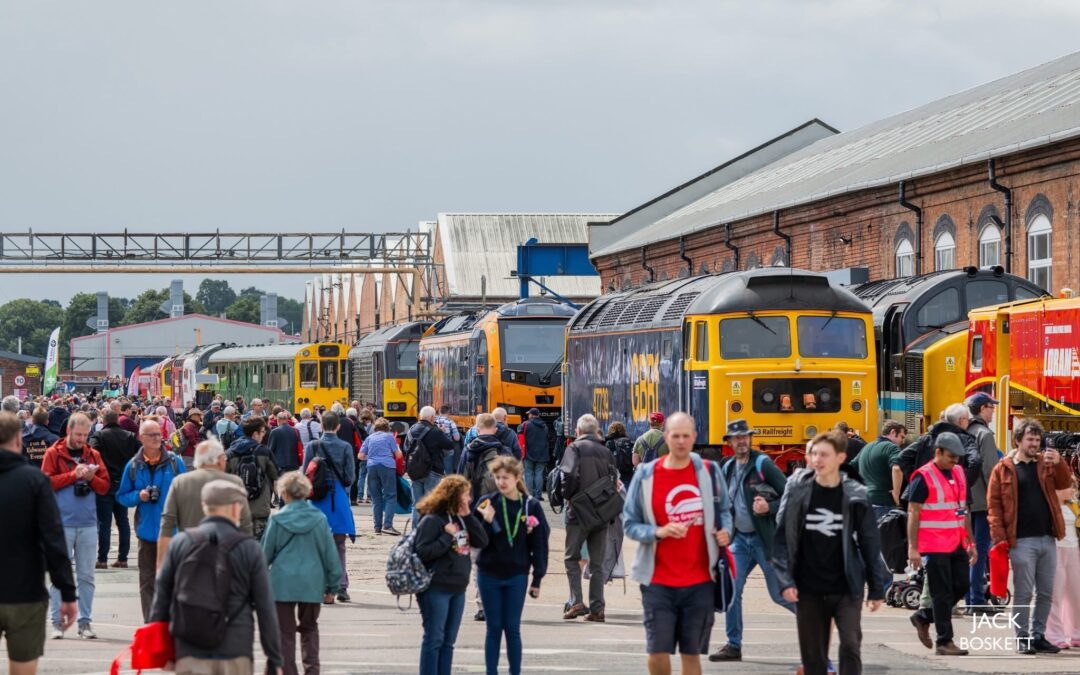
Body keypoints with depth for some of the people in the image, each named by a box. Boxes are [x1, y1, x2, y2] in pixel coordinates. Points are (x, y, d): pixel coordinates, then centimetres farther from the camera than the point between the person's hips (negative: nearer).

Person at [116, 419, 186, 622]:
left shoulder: (175, 462, -1)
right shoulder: (133, 466, 3)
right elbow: (122, 496, 10)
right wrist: (138, 496, -11)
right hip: (146, 530, 2)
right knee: (147, 580, 7)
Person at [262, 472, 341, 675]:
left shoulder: (277, 520, -7)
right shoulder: (318, 519, -3)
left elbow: (266, 553, 2)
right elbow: (330, 553, 2)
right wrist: (333, 582, 12)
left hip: (283, 582, -2)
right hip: (312, 582, 2)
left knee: (285, 631, 6)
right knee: (309, 628, 19)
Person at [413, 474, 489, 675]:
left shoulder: (462, 519, 11)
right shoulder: (432, 520, -12)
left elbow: (482, 541, 4)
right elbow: (423, 551, -19)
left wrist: (468, 516, -3)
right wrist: (447, 536, -19)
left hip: (458, 589, 8)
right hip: (436, 589, -8)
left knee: (448, 641, 12)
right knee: (434, 639, -2)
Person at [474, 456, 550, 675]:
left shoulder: (531, 506, -3)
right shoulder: (487, 502, -3)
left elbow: (539, 544, 1)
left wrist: (537, 579, 0)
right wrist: (486, 521, -24)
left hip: (517, 576, -1)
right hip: (489, 575, 1)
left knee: (513, 629, 2)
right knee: (494, 628, 7)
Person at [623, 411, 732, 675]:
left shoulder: (709, 472, 4)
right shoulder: (646, 475, -1)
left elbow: (723, 510, 18)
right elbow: (630, 523, 2)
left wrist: (725, 531, -4)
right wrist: (658, 532, -16)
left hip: (699, 581, 1)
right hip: (659, 582, -1)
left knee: (691, 653, 6)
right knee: (658, 651, -6)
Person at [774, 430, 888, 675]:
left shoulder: (855, 496, -1)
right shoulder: (797, 490, -1)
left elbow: (870, 545, 4)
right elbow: (782, 538, -1)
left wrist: (877, 589, 4)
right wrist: (785, 580, -10)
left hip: (846, 590, -1)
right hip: (809, 592, 1)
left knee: (851, 646, -13)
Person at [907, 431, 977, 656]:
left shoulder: (959, 473, 13)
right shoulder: (923, 477, -10)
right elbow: (913, 513, -11)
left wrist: (971, 542, 18)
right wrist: (913, 548, -15)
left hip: (957, 544, 7)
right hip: (935, 546, -7)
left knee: (961, 587, 8)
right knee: (942, 594, -3)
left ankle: (924, 617, 25)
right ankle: (945, 642, 3)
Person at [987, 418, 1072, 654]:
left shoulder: (1046, 464, 13)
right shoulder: (1004, 469, 1)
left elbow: (1064, 483, 2)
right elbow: (994, 505, -2)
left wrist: (1058, 463, -16)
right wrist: (1000, 539, -10)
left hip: (1047, 539, 5)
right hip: (1021, 541, -5)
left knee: (1046, 593, 9)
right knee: (1023, 593, -1)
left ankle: (1038, 636, 19)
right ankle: (1023, 639, 7)